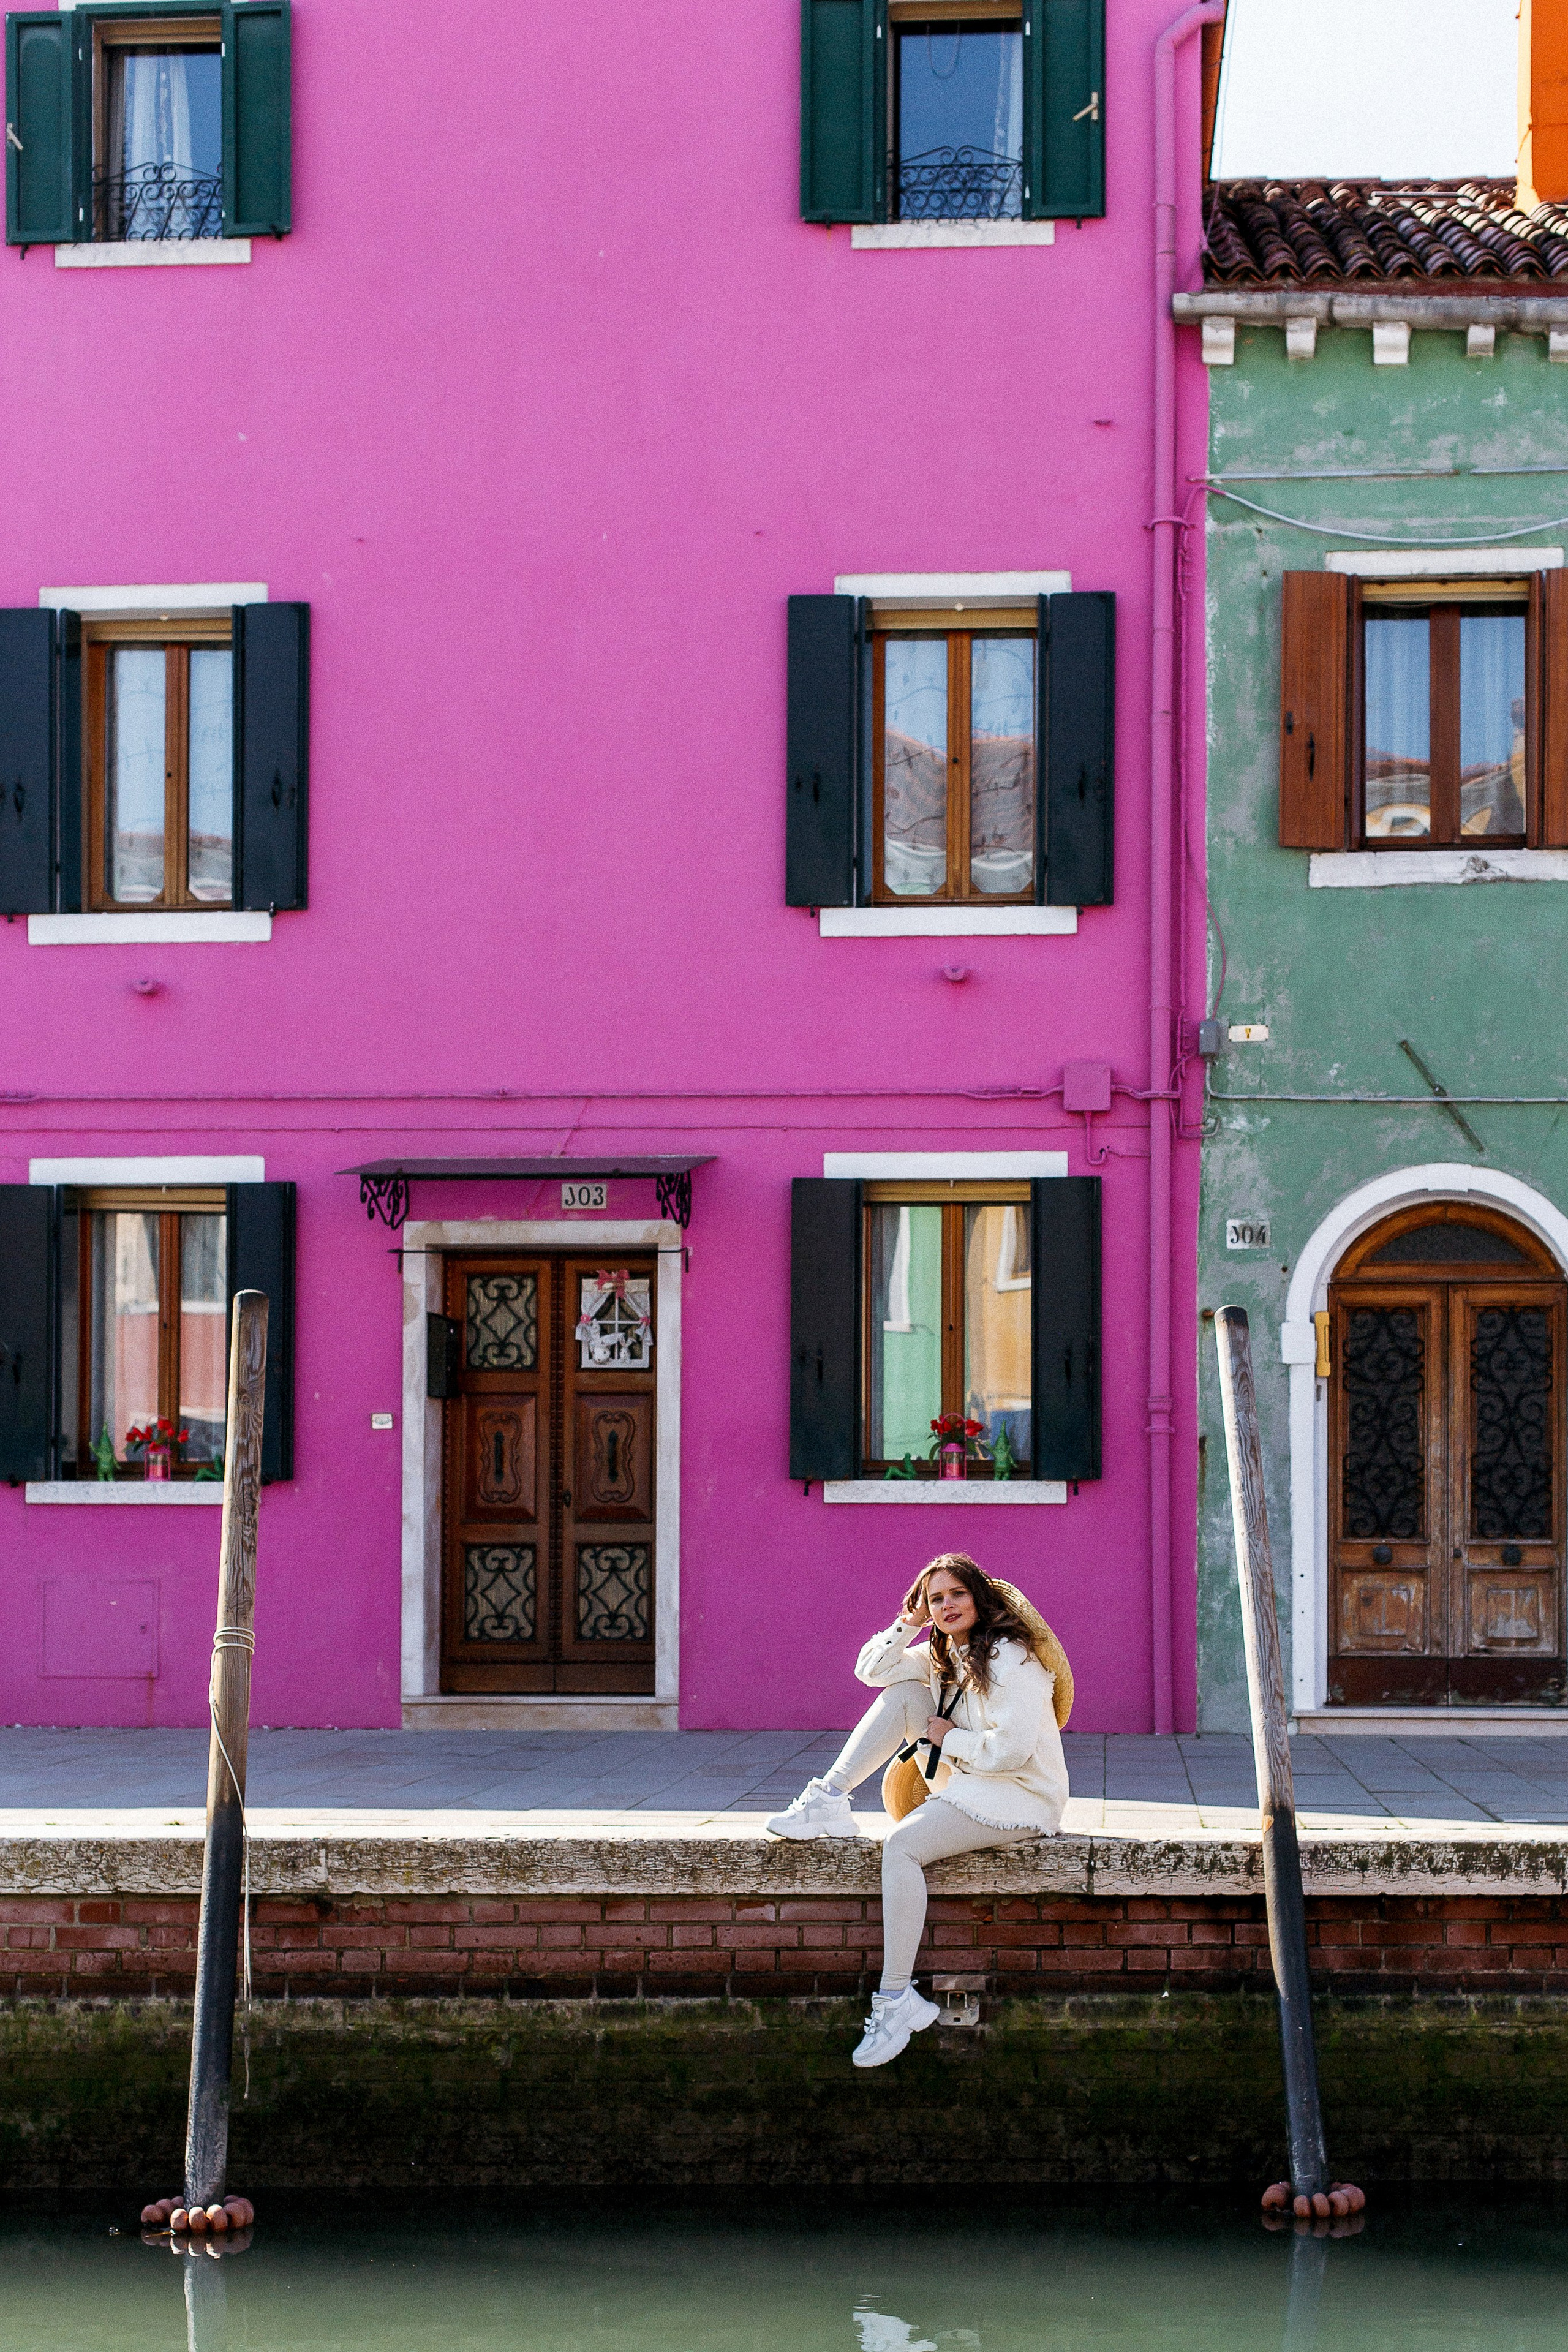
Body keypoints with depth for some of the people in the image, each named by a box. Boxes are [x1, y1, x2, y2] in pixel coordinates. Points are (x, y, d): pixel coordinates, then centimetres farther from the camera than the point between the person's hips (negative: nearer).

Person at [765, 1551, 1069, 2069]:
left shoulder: (1008, 1658, -16)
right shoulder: (945, 1655, 12)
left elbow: (1013, 1749, -25)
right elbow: (871, 1670, 11)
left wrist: (949, 1739, -13)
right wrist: (910, 1621, 1)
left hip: (1018, 1798, -9)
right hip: (966, 1784, 9)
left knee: (902, 1845, -28)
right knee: (902, 1695, -6)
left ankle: (897, 2000, -25)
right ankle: (828, 1802, -11)